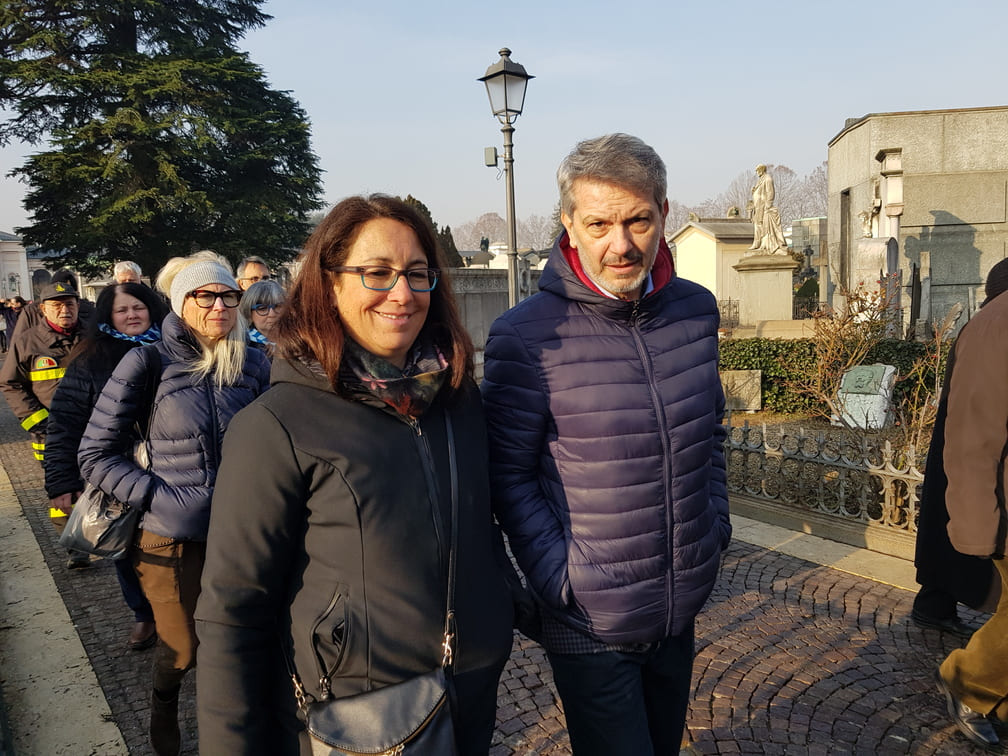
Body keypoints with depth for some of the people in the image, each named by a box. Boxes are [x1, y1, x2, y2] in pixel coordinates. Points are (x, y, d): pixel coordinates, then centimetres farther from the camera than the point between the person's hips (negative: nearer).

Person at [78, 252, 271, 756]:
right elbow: (95, 455, -6)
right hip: (173, 538, -2)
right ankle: (163, 705, 49)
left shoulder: (253, 363, 0)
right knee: (183, 648, 13)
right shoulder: (148, 363, -9)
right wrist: (160, 495, -15)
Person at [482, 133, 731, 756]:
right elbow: (508, 474, -13)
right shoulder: (526, 336, -19)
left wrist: (717, 523, 5)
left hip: (684, 611, 6)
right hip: (590, 627, -6)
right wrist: (559, 578, -18)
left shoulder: (697, 311, -1)